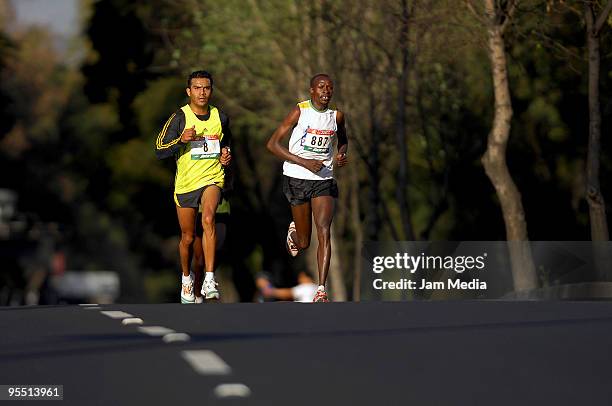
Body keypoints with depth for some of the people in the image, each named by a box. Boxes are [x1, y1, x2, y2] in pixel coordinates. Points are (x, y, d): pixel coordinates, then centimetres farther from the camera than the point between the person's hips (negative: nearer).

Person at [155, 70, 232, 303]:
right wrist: (181, 140, -25)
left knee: (208, 218, -29)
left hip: (212, 179, 0)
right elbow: (159, 151, -8)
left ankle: (210, 280, -33)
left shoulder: (220, 118, 5)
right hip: (185, 183, 0)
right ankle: (187, 279, 38)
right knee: (187, 238, 9)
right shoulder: (180, 117, -5)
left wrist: (226, 154, 4)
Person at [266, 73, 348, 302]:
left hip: (324, 180, 2)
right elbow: (272, 144, -10)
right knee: (304, 242, 7)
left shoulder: (336, 116, 4)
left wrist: (341, 155, 1)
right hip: (297, 178, -2)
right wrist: (305, 162, -18)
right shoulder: (300, 111, -9)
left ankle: (321, 291, -17)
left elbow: (342, 141, 25)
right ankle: (293, 231, 46)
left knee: (324, 232, -16)